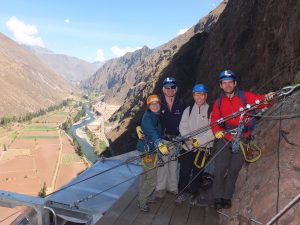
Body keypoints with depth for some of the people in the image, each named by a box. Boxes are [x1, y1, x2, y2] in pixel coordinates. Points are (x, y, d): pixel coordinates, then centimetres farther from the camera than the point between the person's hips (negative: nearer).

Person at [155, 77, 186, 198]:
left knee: (173, 163, 10)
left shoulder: (181, 104, 4)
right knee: (162, 163, -1)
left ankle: (172, 187, 26)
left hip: (176, 139, 2)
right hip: (162, 139, -2)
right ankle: (161, 187, 15)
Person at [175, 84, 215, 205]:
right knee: (184, 171, 5)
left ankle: (194, 193, 28)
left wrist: (199, 141, -17)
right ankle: (183, 192, 24)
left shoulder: (211, 111, -4)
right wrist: (189, 139, -14)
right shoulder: (188, 110, 6)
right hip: (187, 146, 2)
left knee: (197, 172, 8)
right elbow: (182, 127, 1)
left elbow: (213, 130, -11)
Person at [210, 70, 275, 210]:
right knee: (220, 169, -3)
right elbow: (214, 120, 5)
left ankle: (227, 197, 23)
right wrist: (217, 132, -13)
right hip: (224, 139, 1)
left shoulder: (245, 96, -1)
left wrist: (267, 98, -34)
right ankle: (218, 197, 13)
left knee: (234, 170, 7)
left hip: (242, 139, -1)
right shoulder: (219, 102, 6)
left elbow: (259, 100, -11)